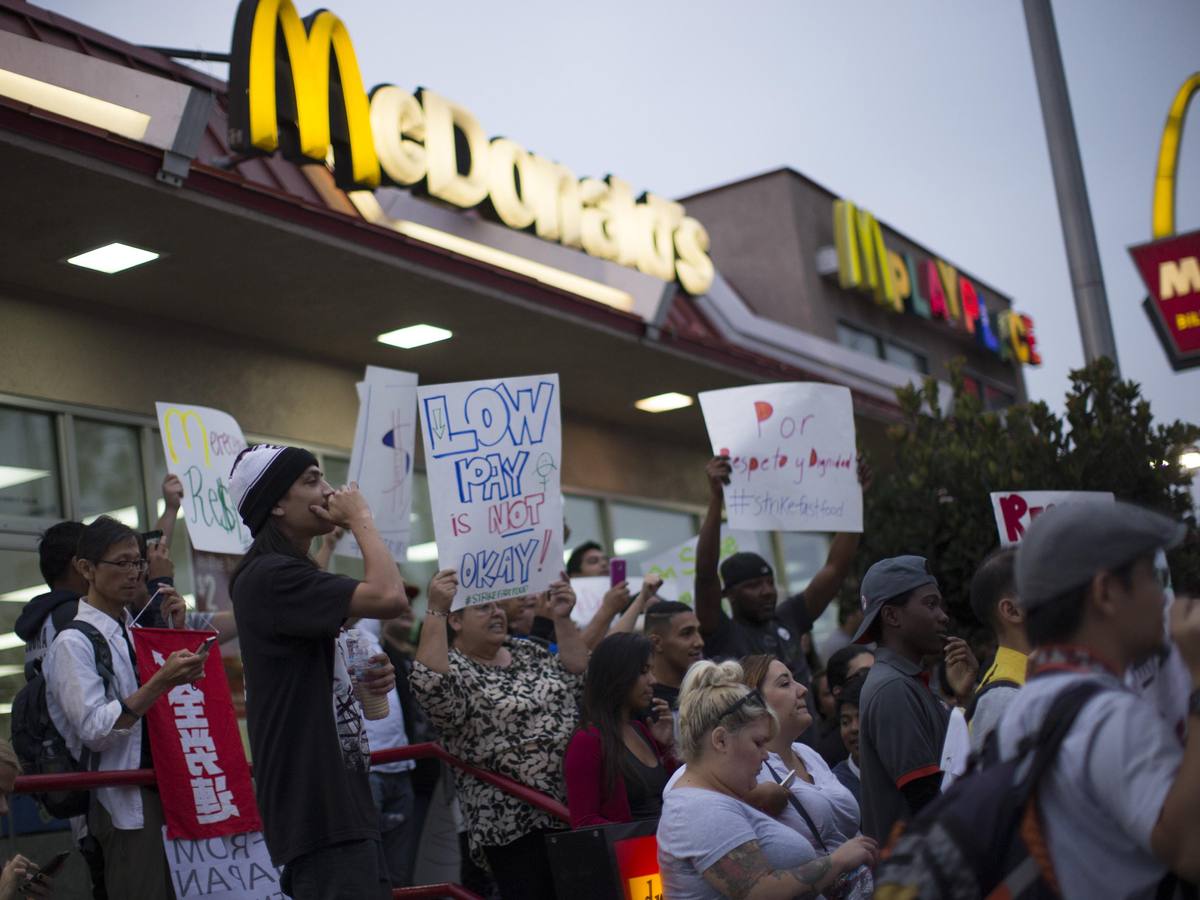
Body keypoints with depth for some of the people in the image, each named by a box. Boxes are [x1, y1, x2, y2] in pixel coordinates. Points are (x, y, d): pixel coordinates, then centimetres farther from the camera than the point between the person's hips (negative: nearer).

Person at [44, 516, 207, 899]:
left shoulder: (139, 632, 13)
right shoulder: (73, 642, -9)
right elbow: (95, 729, -19)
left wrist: (178, 630, 8)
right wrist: (161, 683, -27)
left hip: (157, 791, 7)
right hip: (121, 798, -7)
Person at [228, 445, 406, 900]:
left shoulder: (294, 576, 17)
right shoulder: (270, 575, -15)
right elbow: (389, 597, -27)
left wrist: (368, 677, 5)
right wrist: (359, 517, -11)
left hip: (341, 799, 10)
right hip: (316, 809, -10)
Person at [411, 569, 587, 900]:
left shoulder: (526, 652, 14)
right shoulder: (454, 670, -7)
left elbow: (576, 678, 11)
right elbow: (429, 687, -28)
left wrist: (562, 619, 2)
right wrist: (435, 610, -33)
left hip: (573, 807, 7)